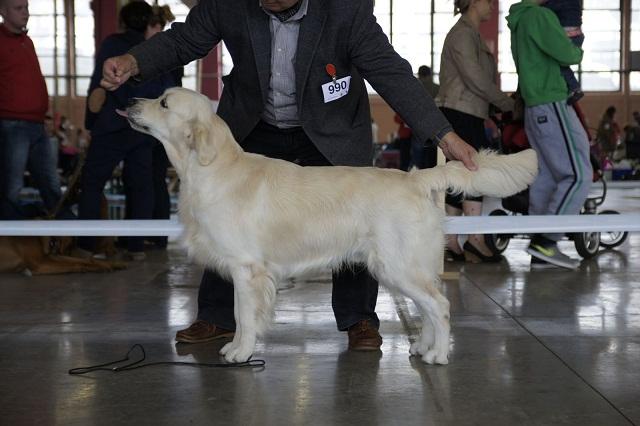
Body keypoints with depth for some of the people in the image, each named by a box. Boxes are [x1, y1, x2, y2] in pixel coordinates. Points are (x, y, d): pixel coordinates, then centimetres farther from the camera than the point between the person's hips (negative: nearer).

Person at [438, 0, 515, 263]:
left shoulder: (472, 34, 23)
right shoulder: (462, 33, -8)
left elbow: (481, 79, 21)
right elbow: (475, 79, -16)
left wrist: (498, 108, 9)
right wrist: (508, 104, -8)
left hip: (467, 115, 10)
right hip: (460, 114, -10)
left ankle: (449, 242, 8)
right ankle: (475, 239, -19)